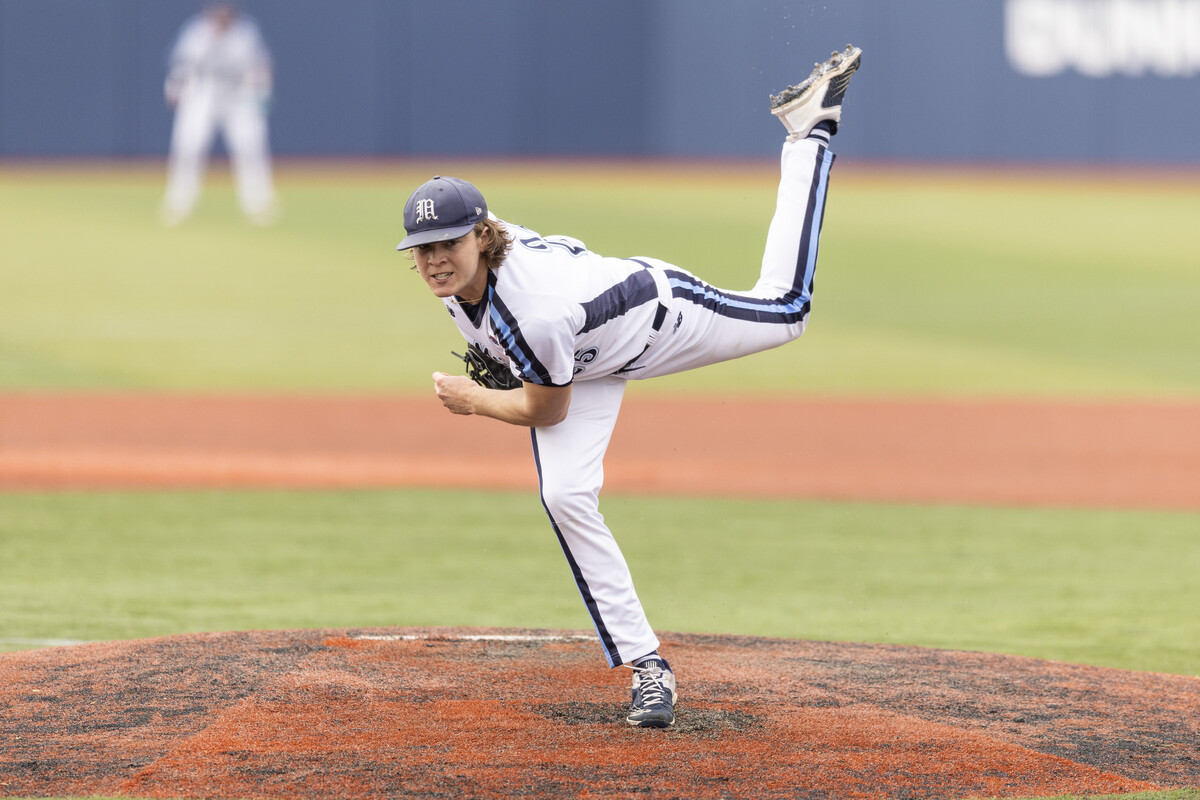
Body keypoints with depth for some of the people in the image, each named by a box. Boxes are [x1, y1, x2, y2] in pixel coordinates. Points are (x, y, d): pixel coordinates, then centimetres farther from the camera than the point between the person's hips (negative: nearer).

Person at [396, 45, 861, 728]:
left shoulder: (538, 313, -45)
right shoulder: (455, 267, -24)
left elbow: (548, 411, -28)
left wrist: (473, 401, -17)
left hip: (656, 310, -6)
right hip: (585, 364, 6)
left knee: (784, 311, 19)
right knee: (566, 497, -12)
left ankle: (810, 135, 34)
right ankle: (646, 667, -4)